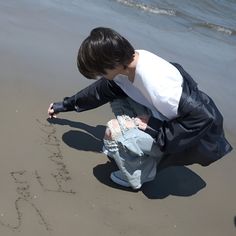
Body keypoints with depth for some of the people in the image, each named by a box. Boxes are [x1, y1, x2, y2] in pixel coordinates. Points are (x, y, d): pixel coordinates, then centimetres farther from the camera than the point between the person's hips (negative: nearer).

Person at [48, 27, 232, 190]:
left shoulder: (155, 83, -34)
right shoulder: (126, 64, -8)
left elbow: (203, 116, -31)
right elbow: (99, 91, 10)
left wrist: (155, 128, -25)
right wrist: (65, 105, 20)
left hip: (195, 136, -8)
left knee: (115, 131, -22)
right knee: (118, 101, 8)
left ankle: (139, 176, 3)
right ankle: (144, 158, 11)